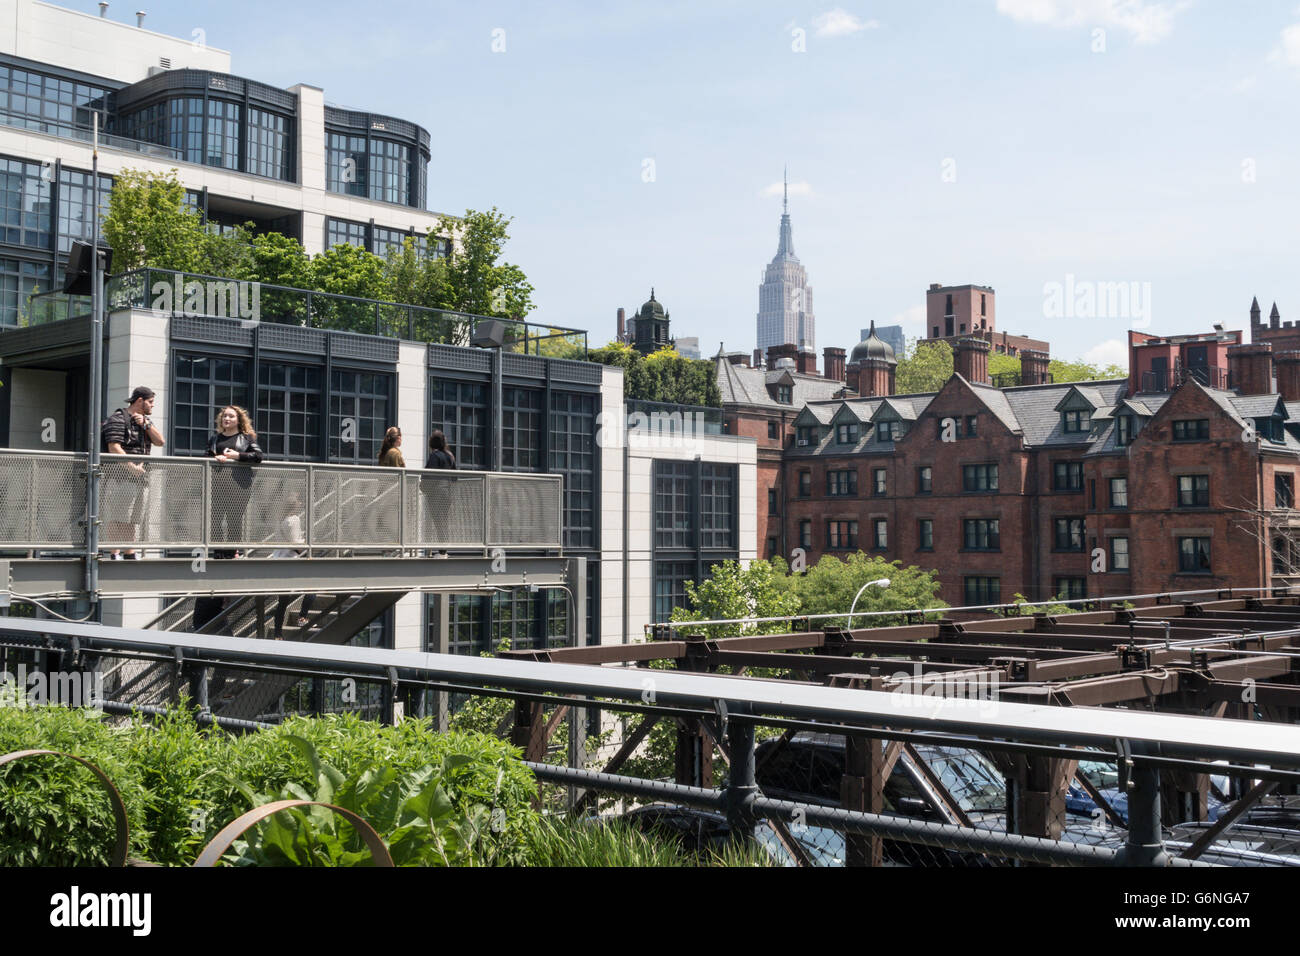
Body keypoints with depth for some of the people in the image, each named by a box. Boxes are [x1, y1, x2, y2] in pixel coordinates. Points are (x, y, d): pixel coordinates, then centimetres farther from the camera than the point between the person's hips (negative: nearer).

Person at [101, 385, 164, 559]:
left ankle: (131, 552, 13)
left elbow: (160, 441, 10)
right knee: (117, 519, -9)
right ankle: (114, 554, -11)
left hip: (141, 478, 8)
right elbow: (114, 448, -14)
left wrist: (146, 424, -2)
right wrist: (132, 467, -18)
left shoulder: (146, 421, 22)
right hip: (121, 478, -8)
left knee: (133, 520, 9)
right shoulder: (117, 419, -5)